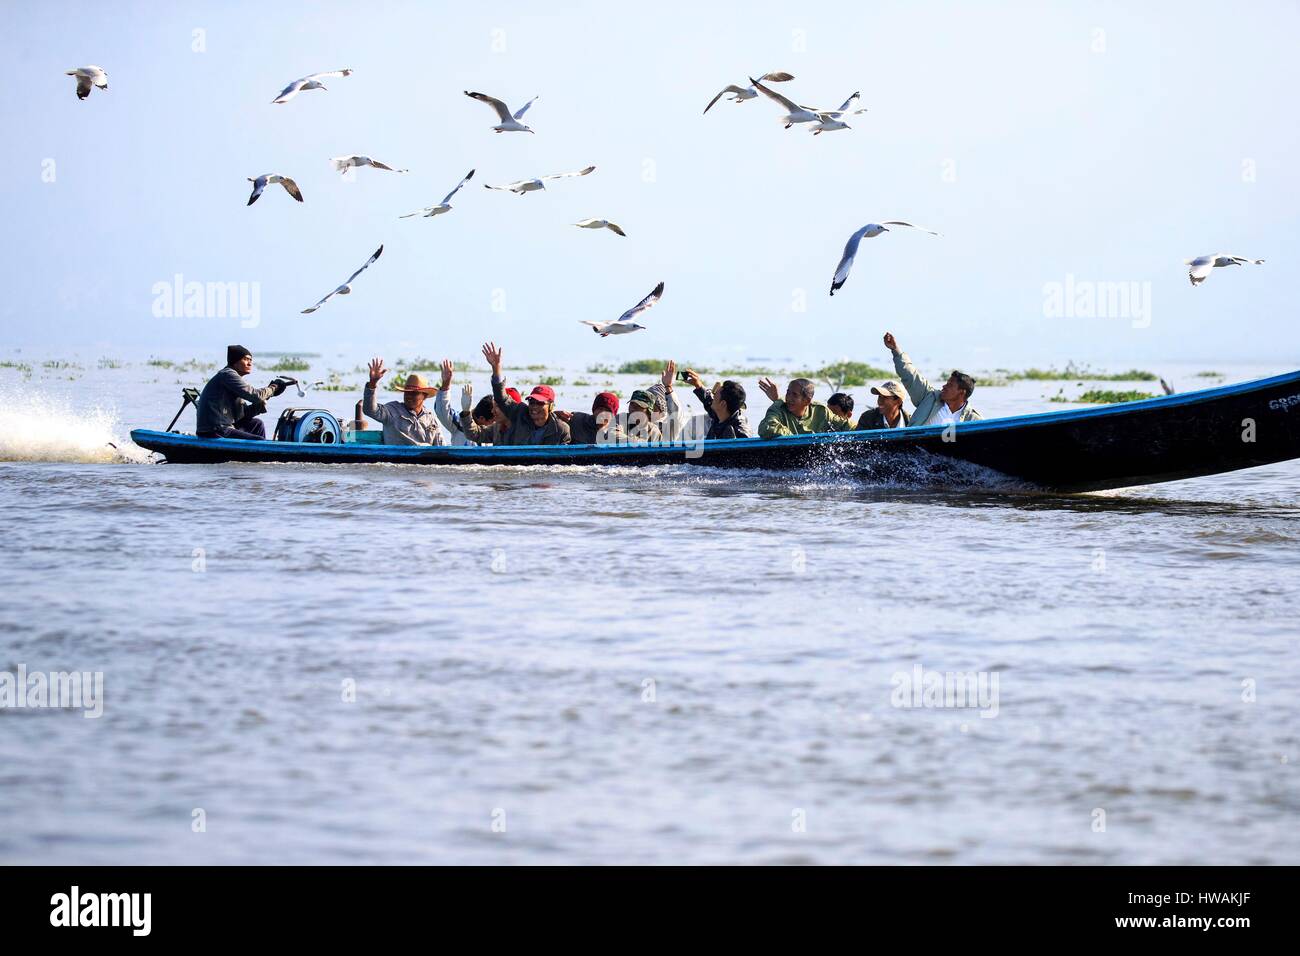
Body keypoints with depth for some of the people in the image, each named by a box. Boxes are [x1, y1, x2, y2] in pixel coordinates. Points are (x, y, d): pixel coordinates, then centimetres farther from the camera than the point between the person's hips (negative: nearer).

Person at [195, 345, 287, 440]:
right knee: (260, 441, -11)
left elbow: (244, 414, 14)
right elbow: (254, 395, -17)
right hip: (215, 432, -10)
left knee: (256, 424, 25)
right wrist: (273, 388, 2)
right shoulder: (228, 374, -9)